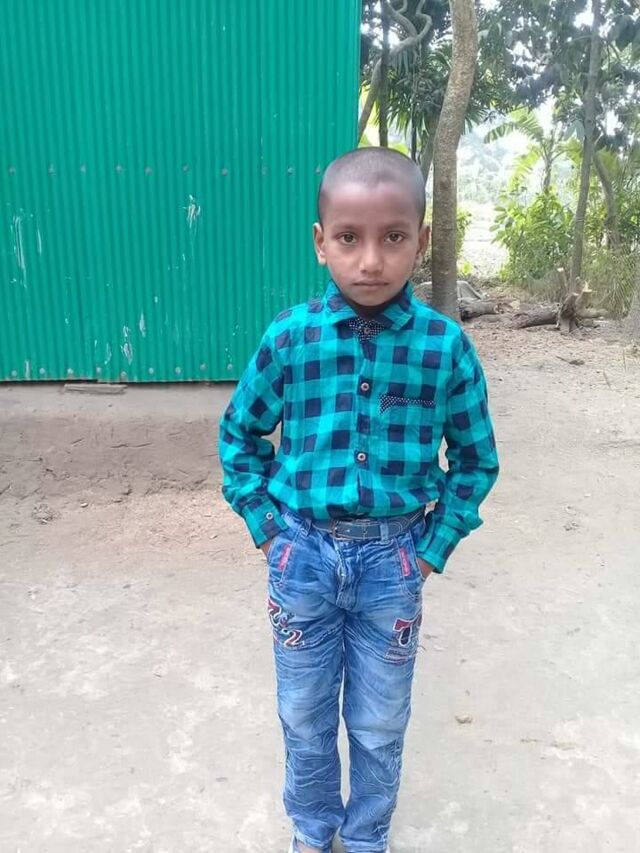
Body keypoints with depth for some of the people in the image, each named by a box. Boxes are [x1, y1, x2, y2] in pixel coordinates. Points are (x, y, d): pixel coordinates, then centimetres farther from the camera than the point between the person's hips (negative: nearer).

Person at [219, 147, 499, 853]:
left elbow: (475, 459, 2)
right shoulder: (288, 338, -10)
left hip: (391, 560, 0)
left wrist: (435, 545, -3)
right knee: (305, 717, 19)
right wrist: (265, 524, -1)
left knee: (379, 724, 18)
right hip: (303, 554, 1)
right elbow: (239, 434, 4)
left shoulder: (446, 346, -11)